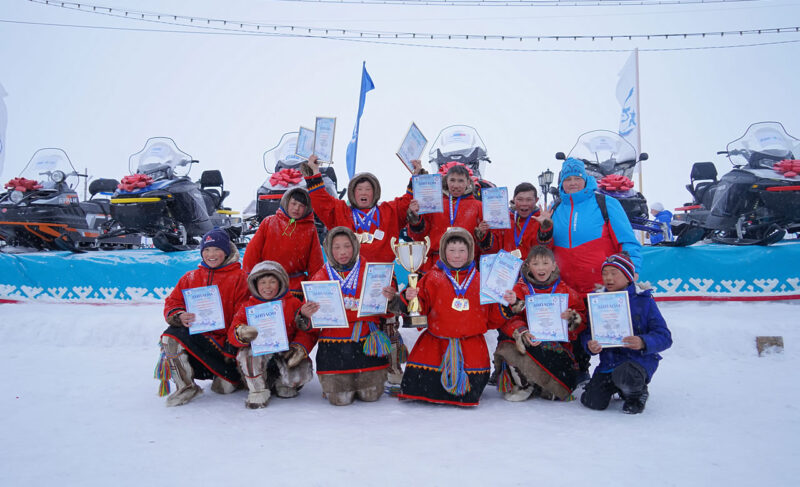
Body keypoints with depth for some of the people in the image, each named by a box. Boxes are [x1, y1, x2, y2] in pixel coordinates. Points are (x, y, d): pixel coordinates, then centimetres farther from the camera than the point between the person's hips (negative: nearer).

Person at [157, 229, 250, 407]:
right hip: (195, 336, 3)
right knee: (171, 336, -28)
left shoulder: (239, 278, 2)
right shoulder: (190, 278, 13)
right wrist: (179, 317, -17)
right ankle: (186, 386, -11)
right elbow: (172, 303, 8)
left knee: (225, 387, -14)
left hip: (224, 340, -3)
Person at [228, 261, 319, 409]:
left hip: (285, 356, 0)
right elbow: (233, 334, -5)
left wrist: (300, 346, -20)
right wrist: (242, 334, -30)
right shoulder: (248, 306, 5)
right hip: (259, 353, 0)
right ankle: (258, 390, -9)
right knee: (249, 351, -33)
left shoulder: (293, 304, 3)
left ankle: (281, 384, 12)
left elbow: (309, 332, 1)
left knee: (303, 373, -26)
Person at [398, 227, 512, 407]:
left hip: (471, 342, 1)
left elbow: (492, 319, 12)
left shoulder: (480, 280, 10)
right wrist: (412, 299, -17)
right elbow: (421, 307, 3)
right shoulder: (433, 278, 6)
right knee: (421, 380, -13)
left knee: (473, 386, -13)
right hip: (436, 341, 0)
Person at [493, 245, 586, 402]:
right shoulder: (520, 289, 5)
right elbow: (509, 320, -5)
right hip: (529, 342, -1)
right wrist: (522, 333, -26)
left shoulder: (566, 291, 9)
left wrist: (572, 318, -14)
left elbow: (582, 320, 11)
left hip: (557, 345, 1)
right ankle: (523, 384, -5)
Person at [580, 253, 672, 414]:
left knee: (624, 377, -37)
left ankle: (637, 393, 2)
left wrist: (643, 342, -28)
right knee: (592, 401, -8)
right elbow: (587, 333, 9)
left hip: (638, 358, -4)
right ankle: (614, 386, 27)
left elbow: (664, 336, -7)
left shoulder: (643, 301, -5)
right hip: (608, 360, 4)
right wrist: (590, 345, -16)